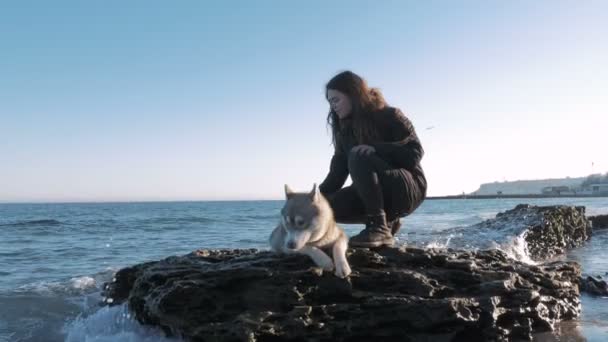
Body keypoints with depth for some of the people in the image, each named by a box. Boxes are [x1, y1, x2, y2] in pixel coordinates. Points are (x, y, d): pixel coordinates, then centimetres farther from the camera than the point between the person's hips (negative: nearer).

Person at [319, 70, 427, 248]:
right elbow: (336, 176, 3)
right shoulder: (344, 131, 8)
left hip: (408, 189, -6)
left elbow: (414, 153, -18)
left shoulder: (389, 116, -8)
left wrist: (371, 147, -22)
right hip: (376, 193, 7)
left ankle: (379, 227, -28)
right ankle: (386, 220, 2)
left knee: (359, 155, -30)